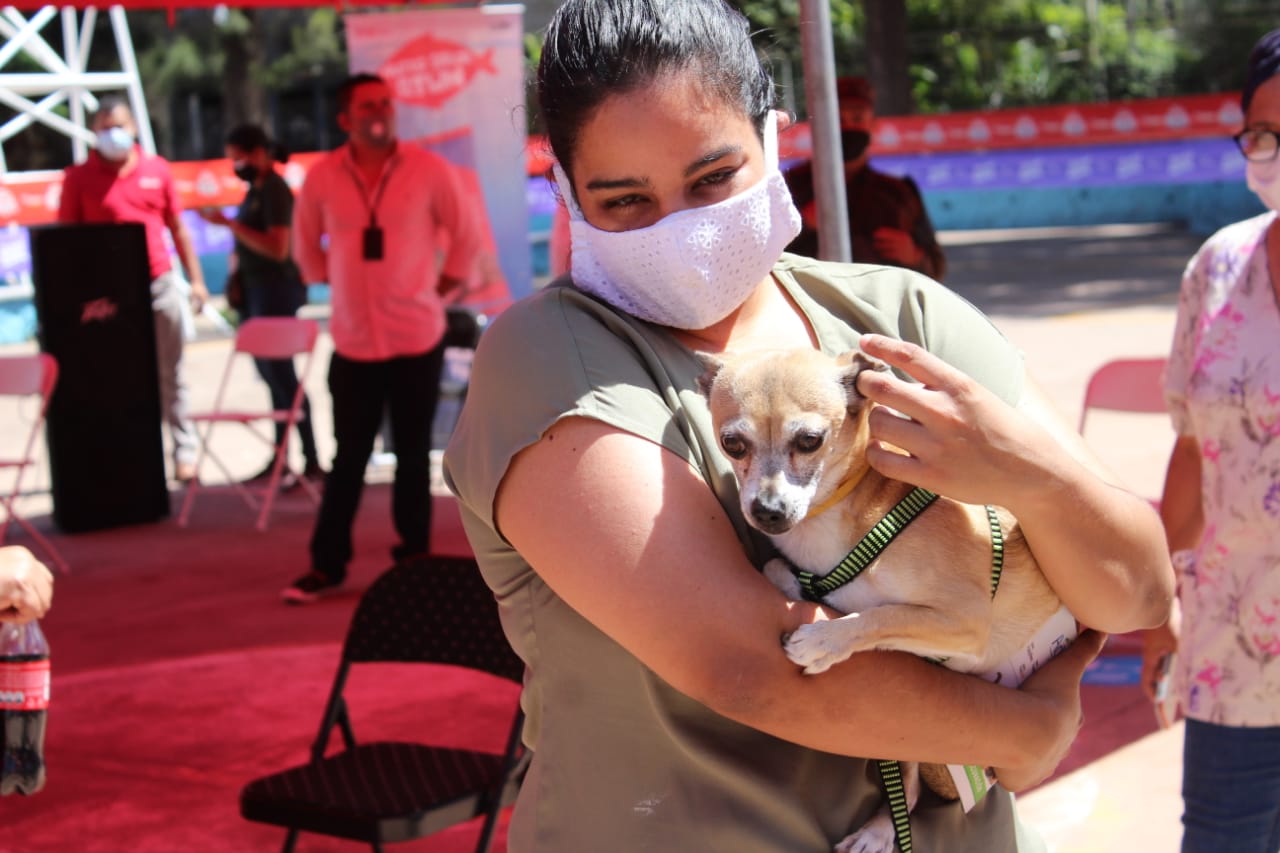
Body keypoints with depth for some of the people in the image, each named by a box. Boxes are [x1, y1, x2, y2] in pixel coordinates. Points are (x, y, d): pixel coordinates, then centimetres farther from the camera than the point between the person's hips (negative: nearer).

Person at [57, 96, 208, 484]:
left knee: (169, 374, 7)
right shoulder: (79, 178, 0)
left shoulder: (157, 169, 6)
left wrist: (196, 278, 9)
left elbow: (177, 227, 12)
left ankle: (184, 449, 15)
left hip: (159, 284, 2)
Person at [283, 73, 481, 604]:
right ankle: (326, 565, 15)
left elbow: (467, 236, 4)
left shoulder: (428, 170, -4)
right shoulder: (322, 178, -1)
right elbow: (306, 244, 15)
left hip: (417, 339, -1)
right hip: (353, 341, 1)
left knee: (413, 454, 7)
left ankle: (413, 559, 18)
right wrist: (330, 283, 11)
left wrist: (441, 290, 2)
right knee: (349, 457, 6)